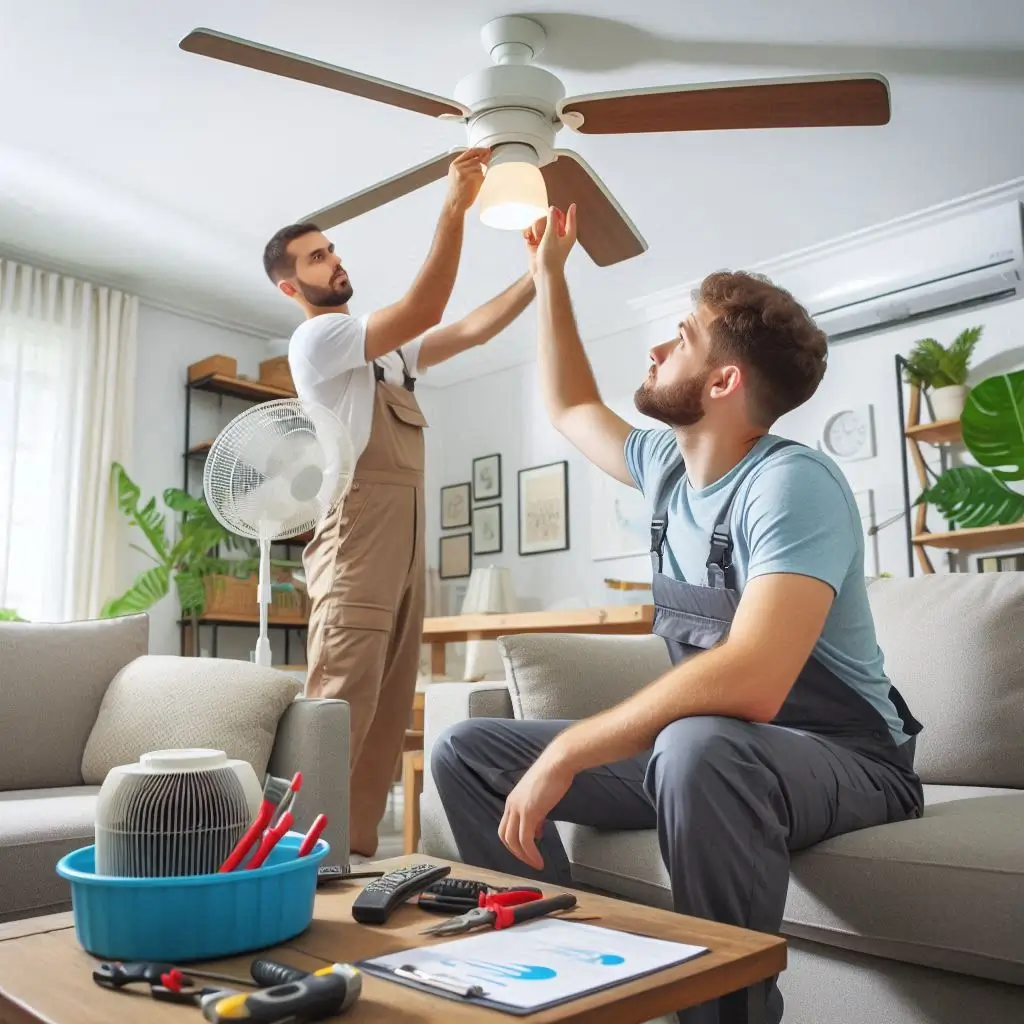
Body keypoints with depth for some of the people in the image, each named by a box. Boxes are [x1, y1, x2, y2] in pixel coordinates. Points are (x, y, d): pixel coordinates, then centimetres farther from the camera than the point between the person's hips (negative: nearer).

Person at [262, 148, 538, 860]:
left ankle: (356, 852, 11)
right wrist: (453, 210, -16)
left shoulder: (389, 347, 25)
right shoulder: (316, 337, -3)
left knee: (388, 714, 6)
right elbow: (424, 310, -15)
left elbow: (470, 331, 17)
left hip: (406, 542, 9)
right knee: (341, 710, -14)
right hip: (357, 537, -9)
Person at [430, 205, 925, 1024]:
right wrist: (550, 273, 23)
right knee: (466, 751, 0)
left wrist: (567, 751, -31)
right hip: (706, 747, 8)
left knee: (697, 751, -44)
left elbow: (751, 682, -37)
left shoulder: (791, 483, -22)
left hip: (846, 760, -7)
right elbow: (572, 410, 23)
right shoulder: (667, 464, 3)